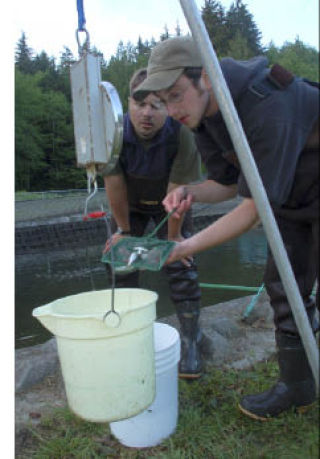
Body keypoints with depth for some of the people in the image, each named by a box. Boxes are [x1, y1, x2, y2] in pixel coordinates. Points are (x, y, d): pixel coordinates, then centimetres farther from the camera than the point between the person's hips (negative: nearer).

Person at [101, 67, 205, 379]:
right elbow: (114, 185, -19)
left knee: (181, 268, -9)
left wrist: (173, 236, -17)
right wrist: (123, 230, -10)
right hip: (129, 206, 2)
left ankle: (191, 341, 3)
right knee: (122, 266, 0)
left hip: (169, 206, -1)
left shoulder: (181, 135, -32)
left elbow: (178, 191, -26)